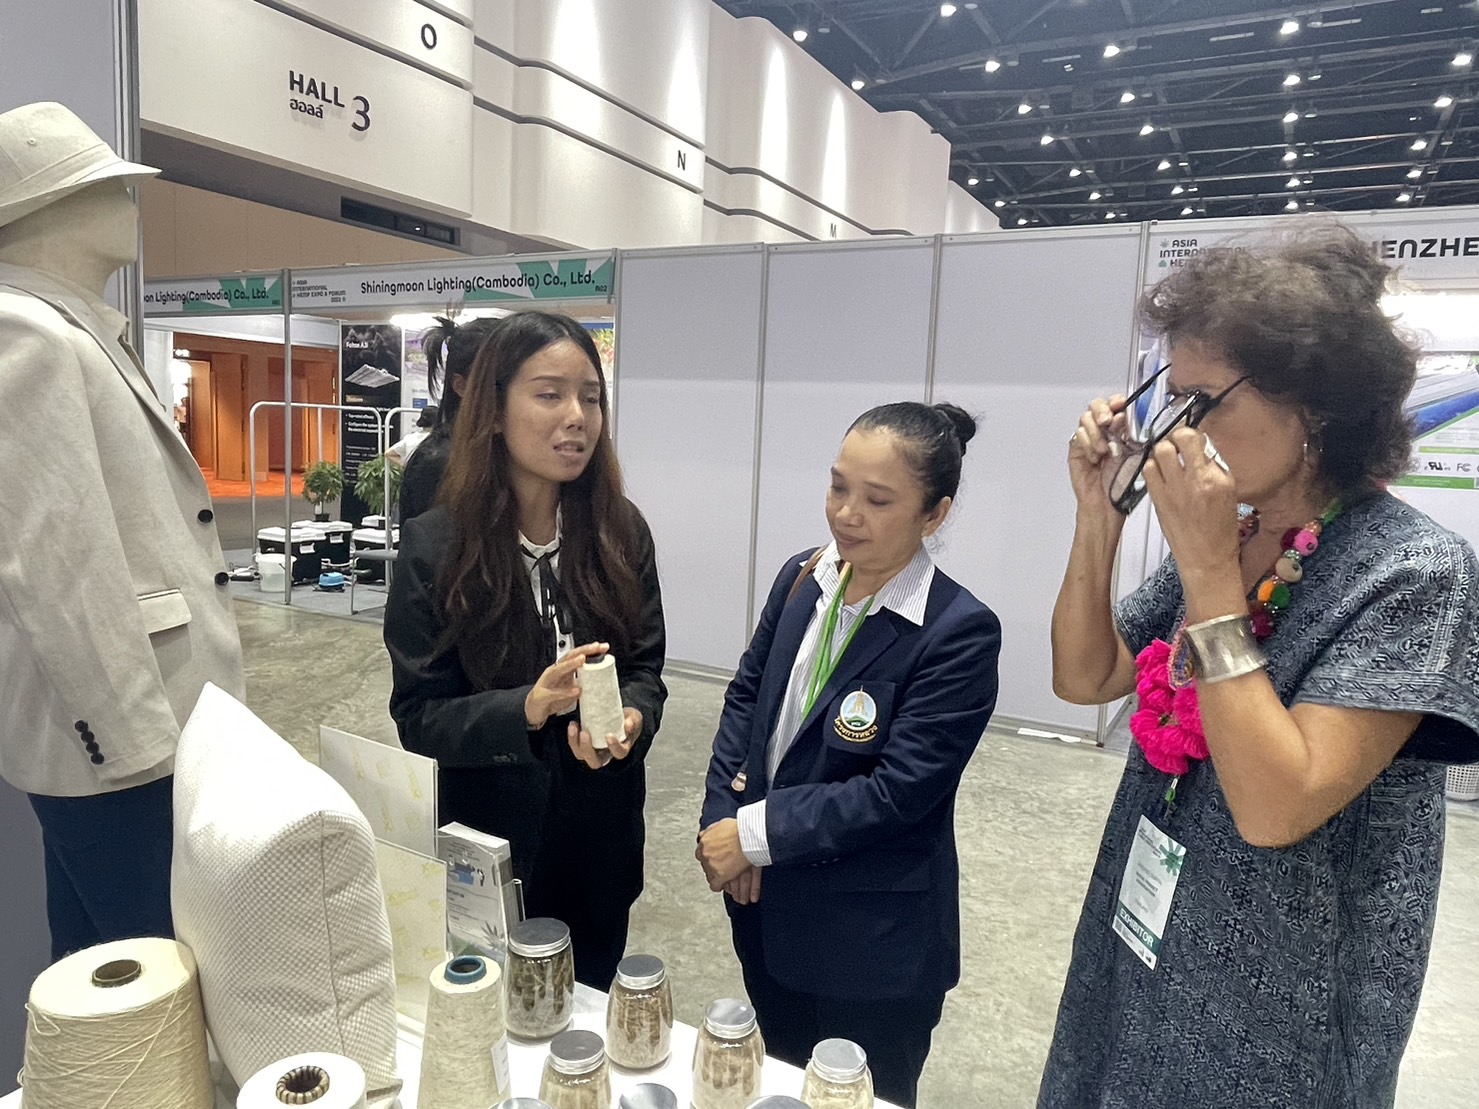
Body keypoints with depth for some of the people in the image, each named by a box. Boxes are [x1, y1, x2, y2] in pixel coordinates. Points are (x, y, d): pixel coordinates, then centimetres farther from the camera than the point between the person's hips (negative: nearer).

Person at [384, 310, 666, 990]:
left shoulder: (621, 532, -6)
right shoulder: (435, 547, -14)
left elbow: (646, 667, -1)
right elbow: (418, 717, -13)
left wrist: (630, 721, -23)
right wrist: (527, 708, -30)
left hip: (604, 836, 3)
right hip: (495, 838, -2)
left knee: (590, 1010, 24)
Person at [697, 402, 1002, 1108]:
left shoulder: (960, 632, -21)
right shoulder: (802, 579, -3)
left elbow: (896, 791, -23)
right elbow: (745, 696, 4)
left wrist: (756, 832, -20)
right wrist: (722, 820, -8)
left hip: (874, 941, -5)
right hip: (765, 902, 6)